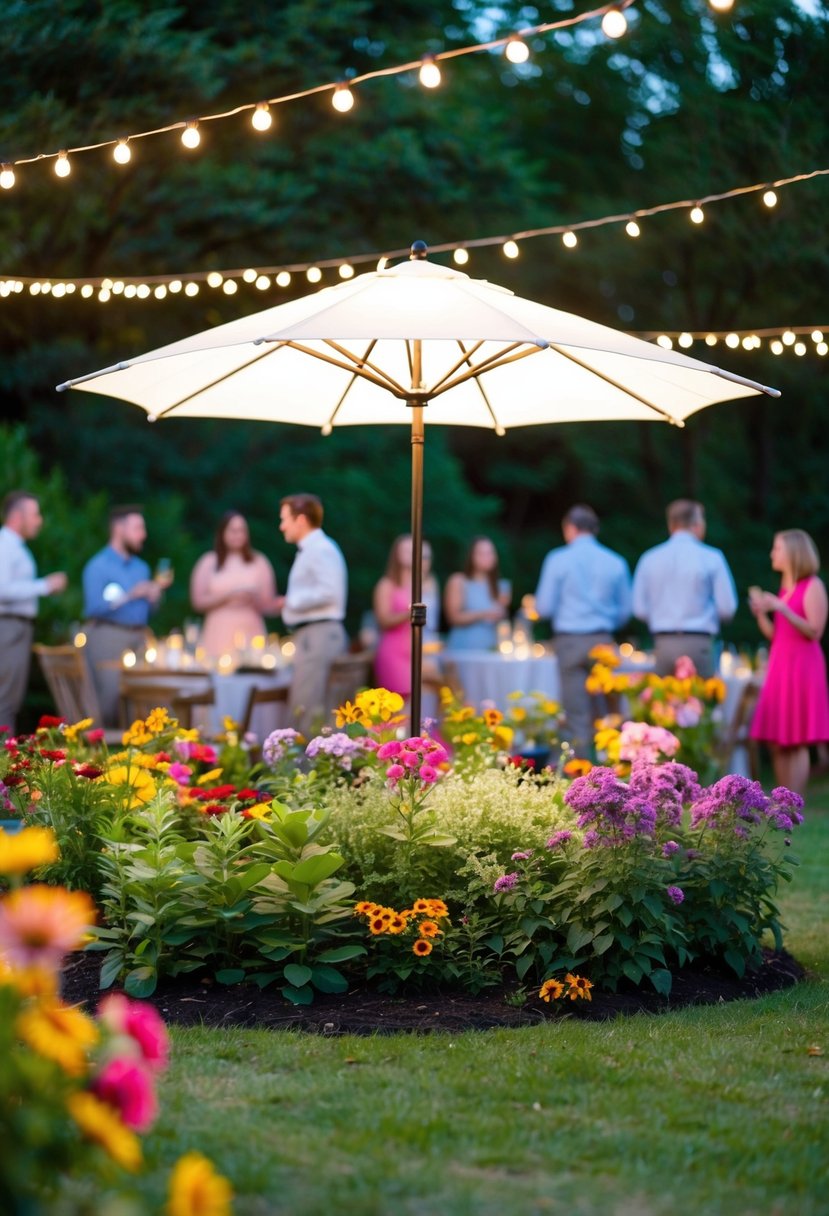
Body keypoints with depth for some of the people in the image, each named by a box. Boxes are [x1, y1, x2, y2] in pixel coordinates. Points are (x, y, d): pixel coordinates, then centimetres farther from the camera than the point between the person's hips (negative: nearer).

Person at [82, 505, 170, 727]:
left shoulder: (141, 567, 17)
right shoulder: (98, 566, -5)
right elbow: (94, 607, -15)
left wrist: (156, 590, 1)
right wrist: (130, 596, -16)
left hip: (138, 636, 7)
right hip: (107, 635, -6)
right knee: (110, 698, -12)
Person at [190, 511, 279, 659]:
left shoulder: (259, 562, 10)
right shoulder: (208, 562, 9)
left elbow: (269, 606, 10)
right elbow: (198, 601, 3)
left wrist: (253, 598, -10)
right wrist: (226, 596, -9)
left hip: (250, 634, 0)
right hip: (219, 636, 0)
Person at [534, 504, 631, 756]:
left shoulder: (558, 559, -3)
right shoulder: (615, 562, 4)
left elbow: (544, 607, -2)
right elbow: (624, 610, 10)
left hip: (570, 642, -2)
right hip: (603, 641, 2)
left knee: (576, 714, -1)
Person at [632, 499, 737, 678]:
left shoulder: (649, 559, 4)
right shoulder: (711, 558, -4)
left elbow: (640, 610, 5)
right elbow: (727, 608, -4)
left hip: (664, 645, 3)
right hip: (697, 644, -3)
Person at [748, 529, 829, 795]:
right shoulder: (785, 587, 15)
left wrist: (782, 609, -20)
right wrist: (760, 613, 1)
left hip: (802, 666, -8)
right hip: (779, 665, 8)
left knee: (797, 742, -7)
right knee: (776, 743, 6)